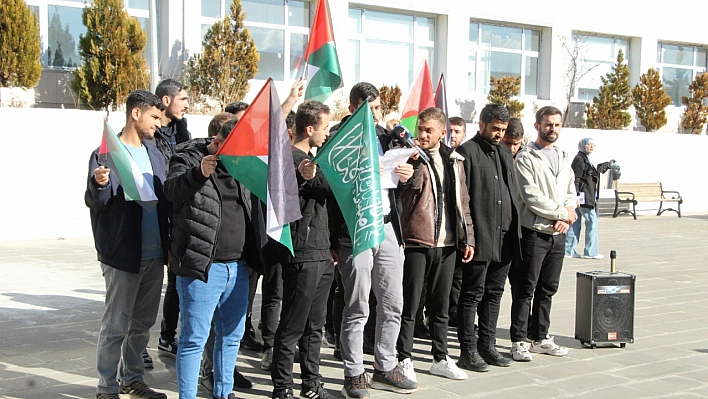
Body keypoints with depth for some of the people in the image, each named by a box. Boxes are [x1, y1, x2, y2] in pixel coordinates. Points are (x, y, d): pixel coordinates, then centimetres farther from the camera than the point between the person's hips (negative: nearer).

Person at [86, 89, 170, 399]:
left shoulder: (155, 155, 15)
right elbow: (94, 202, -9)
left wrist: (169, 244, 13)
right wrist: (99, 185, -31)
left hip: (155, 256, 7)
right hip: (123, 255, -7)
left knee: (143, 323, 14)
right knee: (116, 325, -2)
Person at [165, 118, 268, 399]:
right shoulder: (189, 159, -5)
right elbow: (172, 190, -23)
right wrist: (198, 173, -40)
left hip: (238, 267, 6)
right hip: (201, 267, -6)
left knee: (232, 334, 16)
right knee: (194, 338, 0)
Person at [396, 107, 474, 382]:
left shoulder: (453, 160, 12)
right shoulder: (411, 157, -2)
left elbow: (462, 202, 16)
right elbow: (406, 187, -18)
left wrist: (467, 238, 13)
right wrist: (415, 160, -26)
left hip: (447, 243, 5)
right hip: (417, 241, -5)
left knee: (440, 305, 14)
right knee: (410, 305, 0)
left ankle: (440, 359, 24)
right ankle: (404, 360, 11)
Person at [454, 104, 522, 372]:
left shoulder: (504, 154, 19)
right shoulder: (467, 152, -5)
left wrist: (515, 230, 16)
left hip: (505, 239, 8)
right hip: (480, 239, -8)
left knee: (494, 294, 13)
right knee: (472, 295, -2)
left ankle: (487, 345, 22)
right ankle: (468, 351, 4)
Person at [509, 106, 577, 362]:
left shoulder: (563, 158, 17)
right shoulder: (526, 158, -6)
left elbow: (571, 193, 15)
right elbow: (531, 197, -15)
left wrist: (566, 219, -5)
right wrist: (563, 212, -9)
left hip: (558, 234, 7)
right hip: (534, 232, -6)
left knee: (548, 289, 12)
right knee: (525, 290, -2)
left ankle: (540, 338, 21)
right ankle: (519, 341, 4)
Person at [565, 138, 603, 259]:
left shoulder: (586, 159, 21)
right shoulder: (579, 159, -11)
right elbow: (576, 178, -18)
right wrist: (576, 195, -23)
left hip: (587, 197, 10)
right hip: (583, 196, -10)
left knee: (575, 222, 9)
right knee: (592, 220, -6)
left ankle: (568, 250, 11)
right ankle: (591, 251, -2)